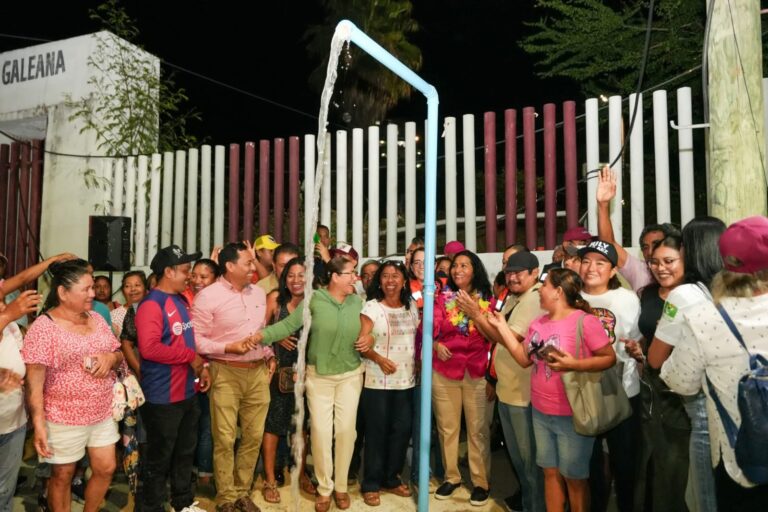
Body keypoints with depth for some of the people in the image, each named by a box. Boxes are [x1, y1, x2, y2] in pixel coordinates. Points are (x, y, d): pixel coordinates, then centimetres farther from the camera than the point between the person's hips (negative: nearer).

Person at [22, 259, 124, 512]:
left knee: (106, 469, 14)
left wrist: (111, 357, -11)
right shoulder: (43, 327, -15)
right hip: (64, 420, -6)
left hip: (103, 414, 6)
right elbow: (34, 381, -17)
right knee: (62, 476, 13)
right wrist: (39, 424, -21)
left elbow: (119, 354, 12)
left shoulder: (97, 320, 4)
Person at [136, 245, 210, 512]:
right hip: (163, 397, -9)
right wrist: (190, 357, -21)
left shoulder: (181, 300, 10)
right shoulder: (151, 304, -18)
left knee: (185, 452, 22)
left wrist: (201, 365, 9)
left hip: (188, 393, 9)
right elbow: (149, 348, -30)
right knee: (160, 458, 9)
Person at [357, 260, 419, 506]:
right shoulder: (371, 307, -8)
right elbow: (361, 342, -12)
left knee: (402, 429, 10)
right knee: (377, 431, 4)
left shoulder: (411, 307, 7)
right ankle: (371, 484, 18)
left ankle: (391, 478, 27)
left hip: (406, 380, 5)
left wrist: (417, 364, 5)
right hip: (377, 381, -5)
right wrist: (379, 358, -26)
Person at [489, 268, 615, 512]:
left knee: (574, 478, 10)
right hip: (541, 412, 6)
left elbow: (610, 358, -15)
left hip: (572, 415, -6)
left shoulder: (585, 321, -16)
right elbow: (524, 358, 4)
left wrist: (574, 365, -27)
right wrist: (502, 326, 4)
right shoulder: (538, 323, 6)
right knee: (551, 472, 17)